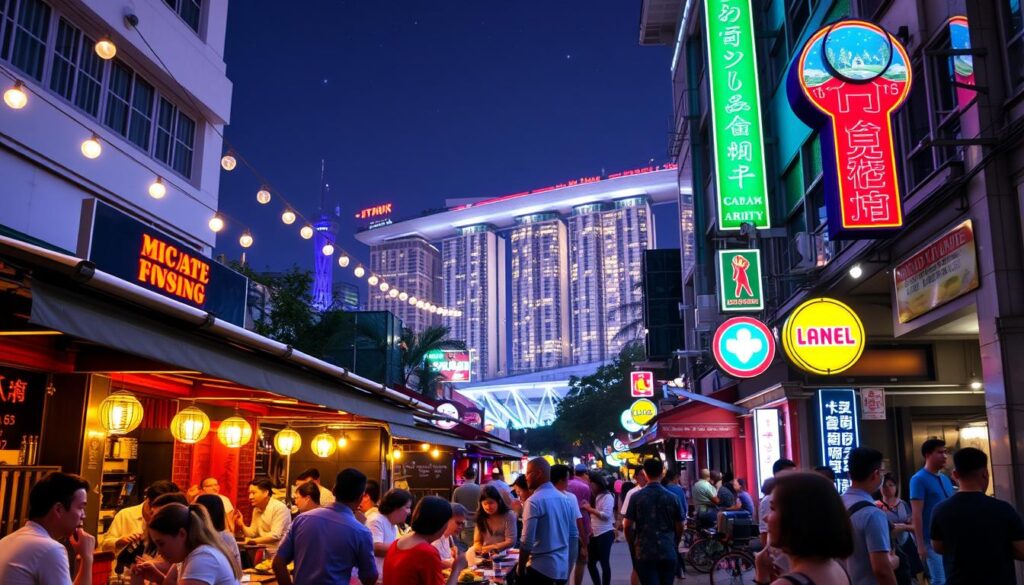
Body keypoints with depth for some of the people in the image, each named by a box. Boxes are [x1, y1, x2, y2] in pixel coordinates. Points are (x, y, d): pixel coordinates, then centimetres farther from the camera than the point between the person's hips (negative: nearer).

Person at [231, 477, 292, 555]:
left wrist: (253, 541, -19)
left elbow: (275, 535, -20)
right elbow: (253, 533, 12)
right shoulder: (256, 509, 11)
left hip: (279, 552, -7)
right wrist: (242, 525, -5)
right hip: (264, 550, 7)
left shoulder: (279, 508, -15)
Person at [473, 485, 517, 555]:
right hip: (485, 554, 4)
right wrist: (481, 549, -19)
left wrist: (491, 547, -24)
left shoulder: (508, 516, -8)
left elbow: (511, 542, -13)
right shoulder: (481, 517, 4)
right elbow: (477, 541, 5)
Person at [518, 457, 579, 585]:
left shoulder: (534, 501, -14)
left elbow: (527, 541, -16)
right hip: (562, 569, 7)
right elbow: (574, 536, 13)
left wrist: (520, 567, -3)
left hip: (540, 568, -7)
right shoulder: (566, 500, 8)